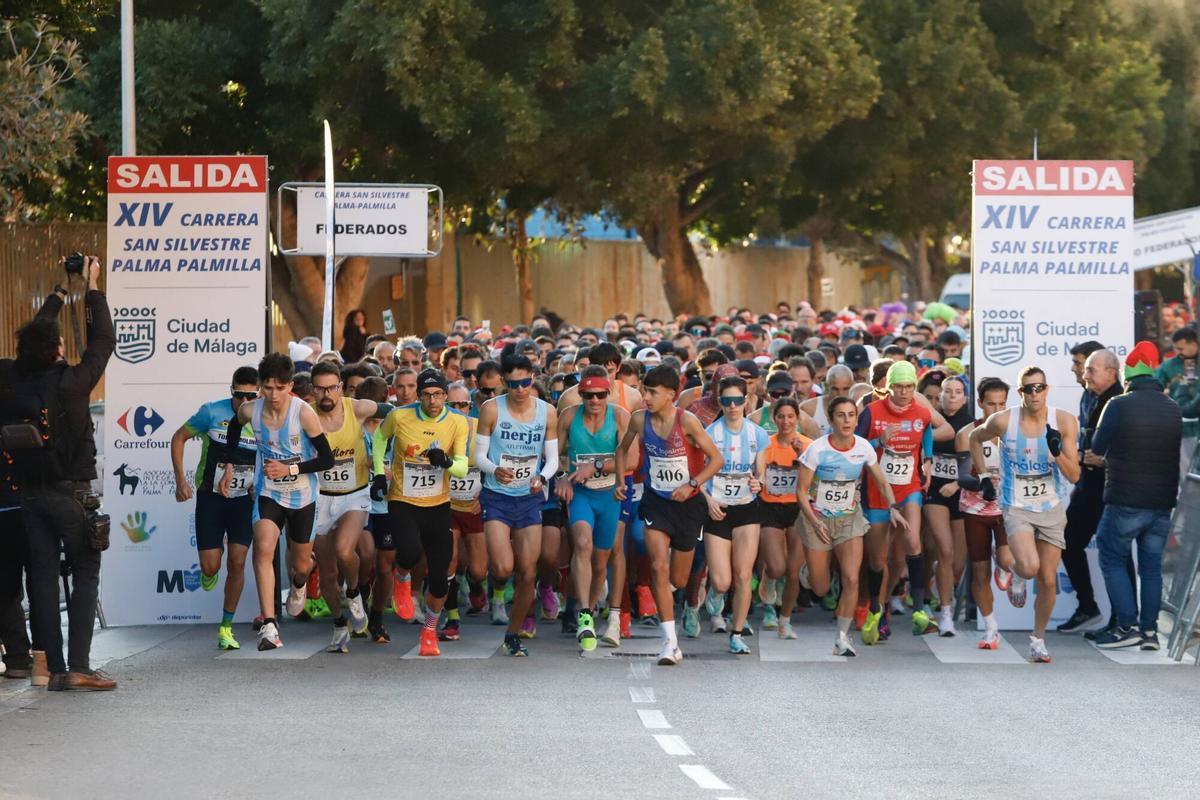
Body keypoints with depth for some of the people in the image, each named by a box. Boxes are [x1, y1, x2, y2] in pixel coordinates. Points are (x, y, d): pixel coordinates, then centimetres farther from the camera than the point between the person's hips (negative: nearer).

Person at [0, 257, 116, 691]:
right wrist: (92, 288, 12)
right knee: (86, 574, 2)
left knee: (43, 577, 6)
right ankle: (79, 666, -8)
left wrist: (60, 292, 30)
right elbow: (103, 341, 1)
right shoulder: (70, 382, -13)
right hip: (71, 492, -5)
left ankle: (54, 668, 5)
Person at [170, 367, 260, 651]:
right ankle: (209, 573, 35)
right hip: (210, 497, -1)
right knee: (211, 566, -5)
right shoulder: (212, 412, -12)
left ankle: (226, 627, 4)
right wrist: (180, 479, -8)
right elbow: (179, 438, 0)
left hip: (244, 500, 1)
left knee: (237, 562, -8)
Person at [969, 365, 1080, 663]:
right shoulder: (1003, 421, -12)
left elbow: (1074, 476, -9)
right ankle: (1016, 573, 11)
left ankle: (1038, 638, 26)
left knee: (1048, 580, 5)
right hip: (1017, 507, -2)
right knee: (1030, 566, -26)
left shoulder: (1064, 421, -10)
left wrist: (1058, 452, -27)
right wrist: (983, 477, 6)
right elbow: (975, 439, 11)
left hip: (1051, 508, 2)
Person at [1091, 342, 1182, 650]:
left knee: (1112, 560, 7)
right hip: (1162, 503, 4)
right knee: (1151, 565, 12)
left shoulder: (1119, 405, -12)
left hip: (1125, 501, -4)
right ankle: (1150, 630, 8)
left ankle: (1127, 627, -2)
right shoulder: (1174, 410, 2)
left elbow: (1098, 447, -2)